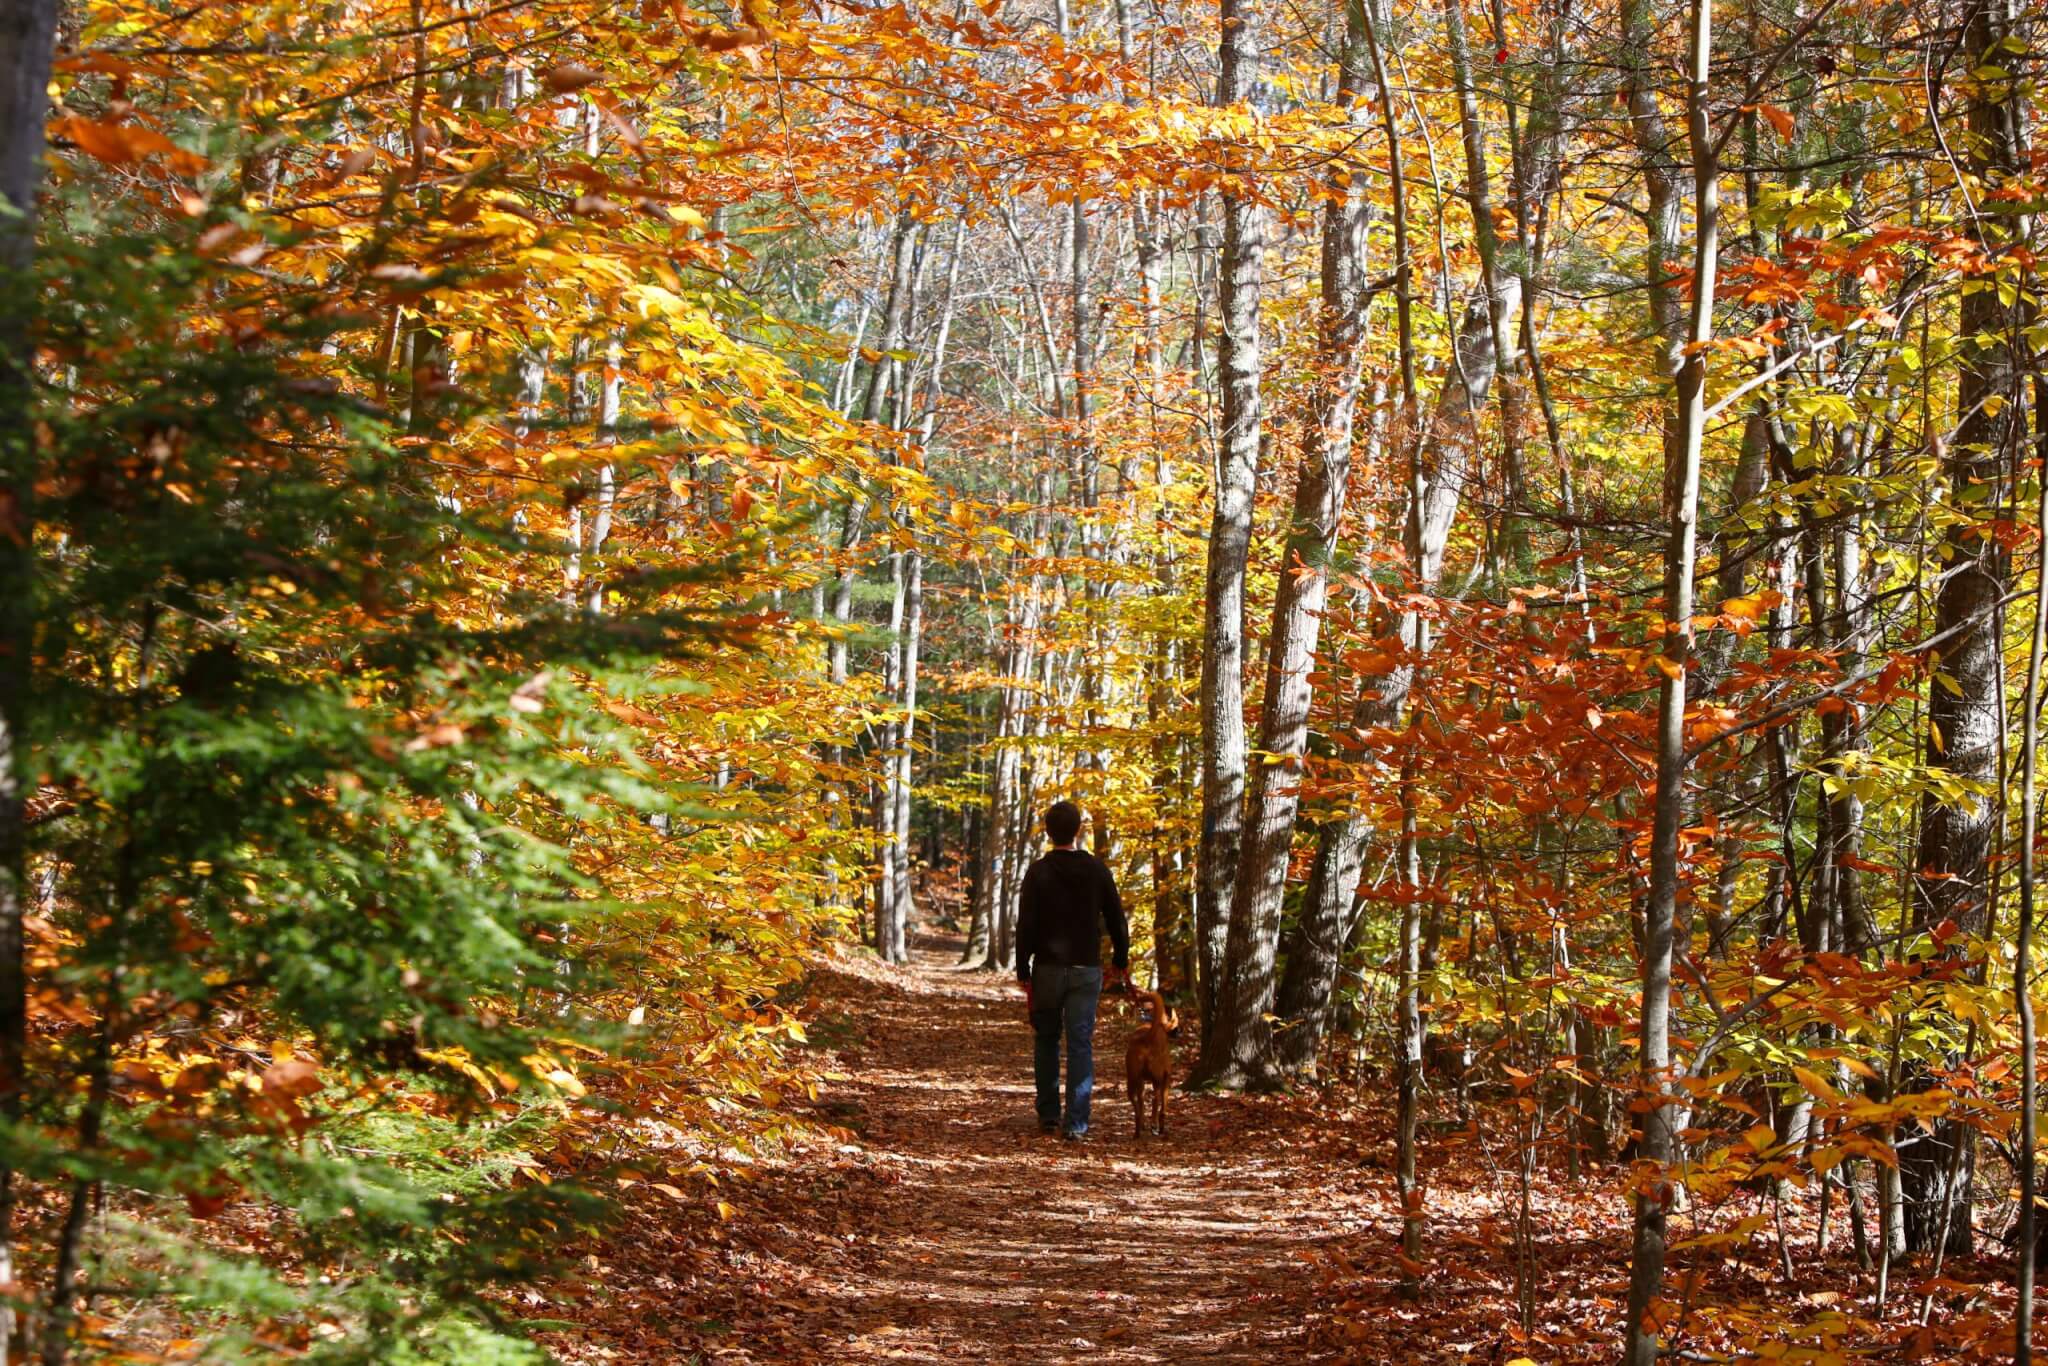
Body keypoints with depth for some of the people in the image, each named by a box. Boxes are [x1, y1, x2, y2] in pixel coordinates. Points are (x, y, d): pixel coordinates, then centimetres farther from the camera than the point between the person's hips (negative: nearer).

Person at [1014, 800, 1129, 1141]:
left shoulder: (1038, 872, -6)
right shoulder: (1097, 870, 0)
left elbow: (1026, 926, -7)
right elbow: (1116, 920, 5)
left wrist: (1022, 971, 0)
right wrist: (1120, 961, 18)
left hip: (1048, 969, -1)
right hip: (1086, 970, 1)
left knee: (1046, 1040, 15)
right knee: (1081, 1044, 0)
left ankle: (1048, 1115, 17)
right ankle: (1076, 1123, -6)